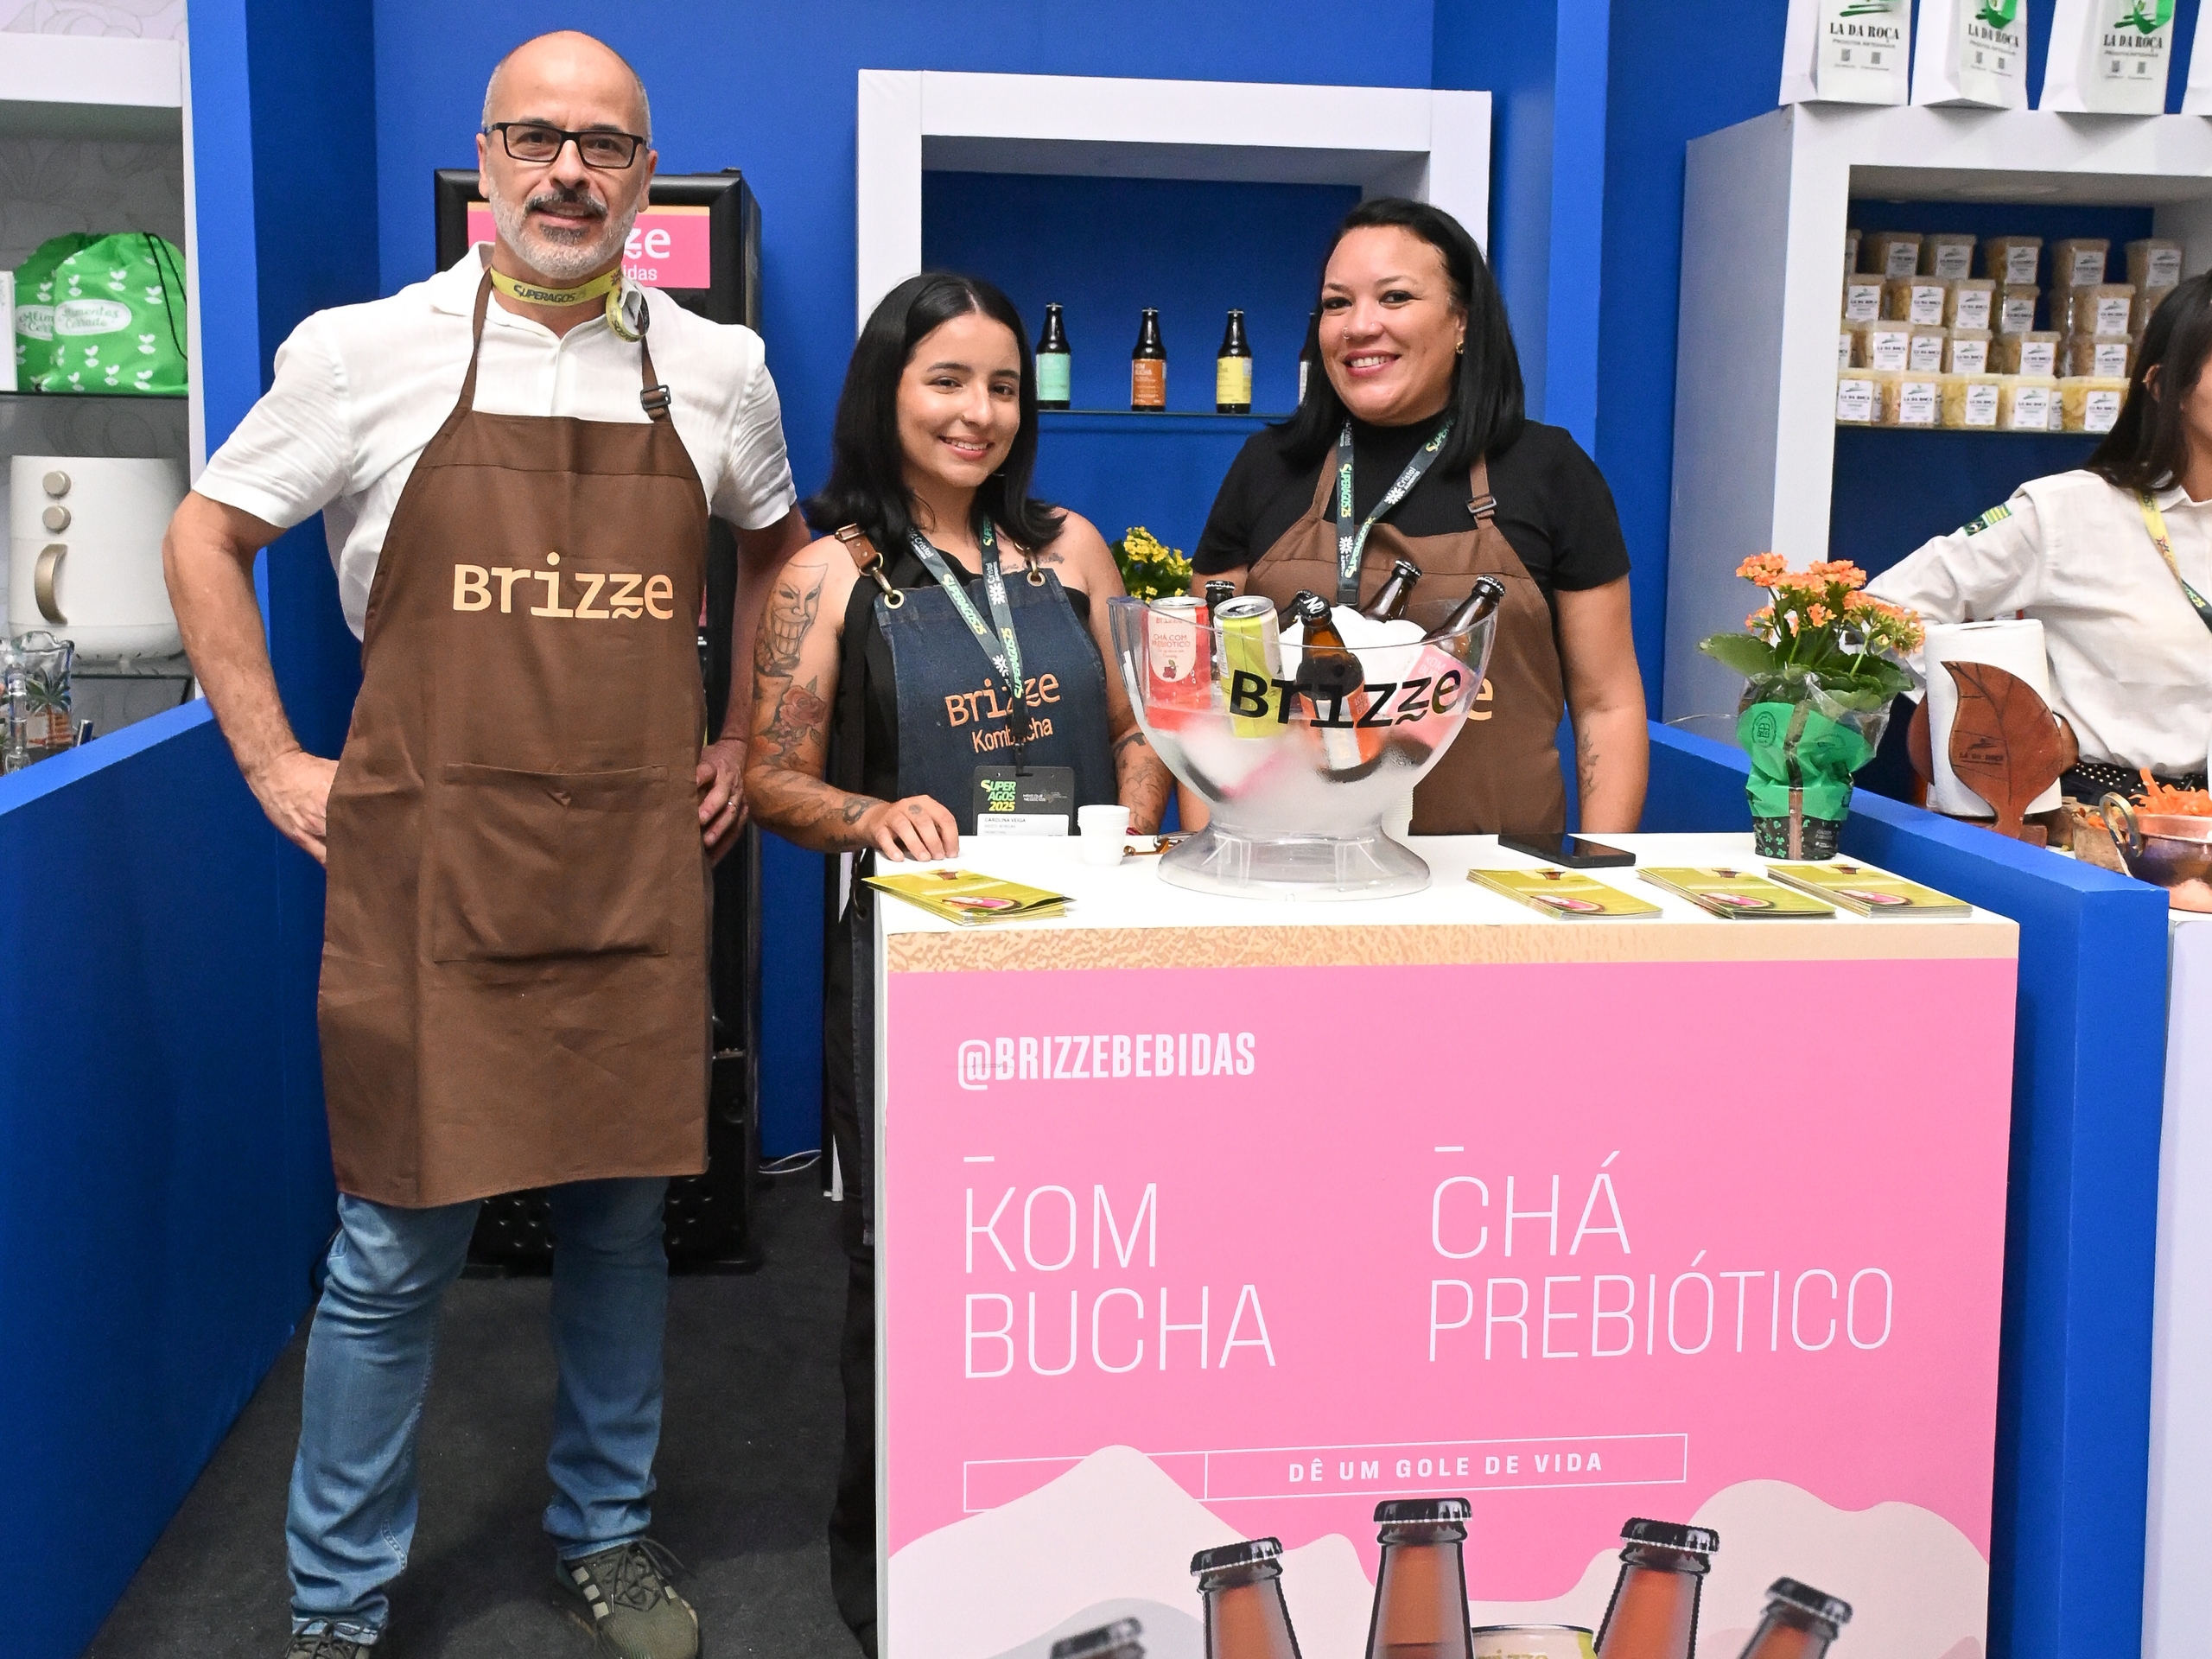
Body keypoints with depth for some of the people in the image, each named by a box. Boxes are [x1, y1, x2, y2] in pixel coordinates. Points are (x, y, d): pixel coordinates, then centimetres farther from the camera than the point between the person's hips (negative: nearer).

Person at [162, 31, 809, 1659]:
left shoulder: (718, 370, 6)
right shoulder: (366, 354, -1)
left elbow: (774, 551, 23)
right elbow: (206, 540, 8)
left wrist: (746, 743, 15)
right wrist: (275, 765, 3)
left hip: (637, 870, 3)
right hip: (424, 867, -2)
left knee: (623, 1214, 12)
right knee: (398, 1246, 4)